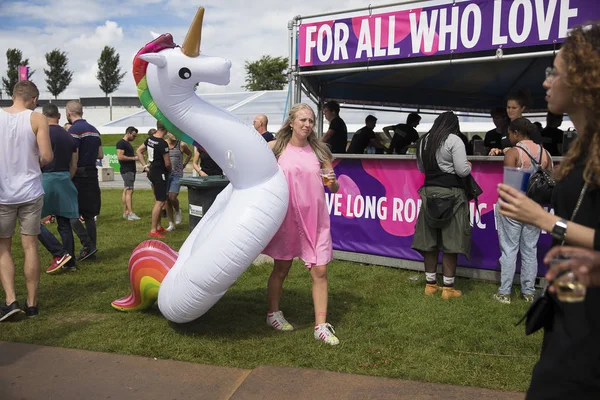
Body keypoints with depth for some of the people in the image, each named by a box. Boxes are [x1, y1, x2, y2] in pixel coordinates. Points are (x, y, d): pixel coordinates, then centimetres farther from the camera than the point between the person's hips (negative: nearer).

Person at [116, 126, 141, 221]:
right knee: (129, 191, -14)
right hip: (126, 170, -10)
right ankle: (130, 214, -17)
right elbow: (120, 157, -20)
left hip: (130, 170, 10)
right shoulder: (121, 143, -10)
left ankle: (125, 212, 14)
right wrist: (133, 158, -17)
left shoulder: (128, 143, 21)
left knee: (126, 191, 11)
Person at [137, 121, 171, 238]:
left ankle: (158, 226, 26)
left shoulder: (150, 139, 5)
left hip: (152, 172, 9)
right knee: (160, 202, -6)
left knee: (158, 200, 17)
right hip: (160, 174, -9)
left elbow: (139, 151, 15)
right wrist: (169, 171, 3)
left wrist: (145, 166, 13)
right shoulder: (163, 144, -22)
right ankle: (153, 230, -5)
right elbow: (167, 163, -19)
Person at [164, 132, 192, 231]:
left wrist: (183, 165, 12)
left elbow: (189, 154, 17)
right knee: (166, 199, 4)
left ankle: (178, 211, 16)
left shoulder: (181, 145, -2)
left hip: (177, 174, -2)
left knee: (172, 197, -18)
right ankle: (171, 224, 15)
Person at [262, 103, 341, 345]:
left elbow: (335, 188, 6)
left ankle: (321, 326, 7)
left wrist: (332, 181, -14)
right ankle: (273, 313, 32)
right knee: (281, 268, 12)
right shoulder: (275, 148, -1)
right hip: (286, 216, -1)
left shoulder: (319, 150, 4)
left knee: (320, 271, -1)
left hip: (315, 217, 2)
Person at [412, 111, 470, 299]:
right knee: (450, 242, 0)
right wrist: (469, 166, 7)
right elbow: (462, 170, -13)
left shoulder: (423, 141, 13)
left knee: (430, 241, 11)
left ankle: (430, 284, 19)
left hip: (429, 191, 6)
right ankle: (448, 288, 5)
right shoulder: (454, 140, -8)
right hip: (451, 193, -6)